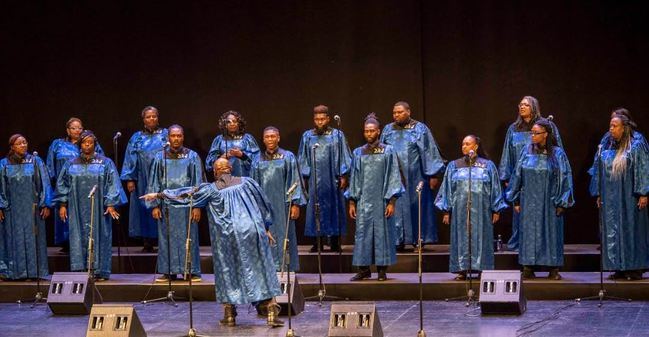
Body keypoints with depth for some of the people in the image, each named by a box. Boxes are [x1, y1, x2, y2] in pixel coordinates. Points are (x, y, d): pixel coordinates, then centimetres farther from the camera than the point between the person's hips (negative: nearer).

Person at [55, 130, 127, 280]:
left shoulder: (105, 163, 1)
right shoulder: (71, 164, 9)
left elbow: (113, 184, -3)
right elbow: (62, 184, 11)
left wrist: (111, 204, -12)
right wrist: (62, 204, 3)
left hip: (98, 209, -2)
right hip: (78, 210, 2)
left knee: (99, 238, 0)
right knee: (79, 239, 0)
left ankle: (100, 271, 5)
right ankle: (80, 271, 4)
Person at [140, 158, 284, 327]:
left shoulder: (211, 189, 2)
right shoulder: (246, 182, 7)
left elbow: (186, 195, 6)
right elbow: (263, 204, 12)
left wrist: (158, 195, 14)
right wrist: (266, 228, 22)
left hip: (226, 236, -1)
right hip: (252, 232, 1)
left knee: (227, 272, 13)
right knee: (260, 270, 5)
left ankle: (229, 315, 12)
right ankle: (272, 313, -2)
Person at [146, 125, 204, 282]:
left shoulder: (192, 157, 2)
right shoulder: (160, 158, 6)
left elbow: (198, 182, 0)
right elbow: (154, 183, 7)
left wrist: (197, 206, -7)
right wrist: (154, 205, -1)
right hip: (166, 204, 2)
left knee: (188, 238, 1)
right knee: (167, 238, 4)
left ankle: (191, 271, 7)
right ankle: (169, 271, 10)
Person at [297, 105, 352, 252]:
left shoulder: (337, 135, 4)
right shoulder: (307, 136, 8)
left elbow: (344, 157, 3)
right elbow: (302, 158, 10)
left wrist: (343, 176, -5)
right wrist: (305, 176, 1)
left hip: (332, 179, -1)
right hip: (314, 180, 1)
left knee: (334, 208, 1)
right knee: (315, 209, 1)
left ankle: (335, 242, 7)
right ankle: (317, 242, 5)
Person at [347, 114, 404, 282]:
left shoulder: (388, 151, 1)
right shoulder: (358, 153, 9)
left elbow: (393, 176, -2)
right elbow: (354, 178, 11)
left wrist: (392, 202, -9)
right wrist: (352, 202, 5)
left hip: (381, 200, -2)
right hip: (363, 200, 3)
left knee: (382, 232, 0)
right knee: (362, 233, 0)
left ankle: (382, 270, 6)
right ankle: (364, 269, 6)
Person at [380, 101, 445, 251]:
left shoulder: (420, 129, -1)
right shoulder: (388, 130, 9)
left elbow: (429, 152, -3)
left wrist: (433, 175, -8)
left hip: (414, 178, -3)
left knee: (416, 206, 1)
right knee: (396, 209, 2)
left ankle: (419, 239, 8)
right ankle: (398, 240, 8)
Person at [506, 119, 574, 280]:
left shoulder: (557, 154, -4)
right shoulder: (527, 151, 3)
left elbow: (564, 178, -3)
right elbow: (518, 175, 6)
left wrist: (561, 203, -7)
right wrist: (516, 200, 3)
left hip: (549, 202, -2)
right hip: (529, 202, 2)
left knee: (551, 233, 2)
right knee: (529, 233, 3)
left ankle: (554, 269, 9)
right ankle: (528, 268, 8)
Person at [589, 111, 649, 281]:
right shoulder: (605, 148, 10)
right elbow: (598, 172, 14)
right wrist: (598, 195, 11)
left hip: (629, 198, -5)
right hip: (609, 199, 5)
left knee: (631, 229, -2)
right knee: (612, 232, 4)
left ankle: (635, 268, 5)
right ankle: (619, 268, 10)